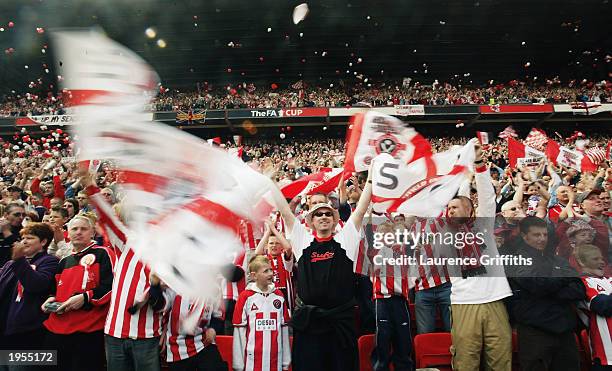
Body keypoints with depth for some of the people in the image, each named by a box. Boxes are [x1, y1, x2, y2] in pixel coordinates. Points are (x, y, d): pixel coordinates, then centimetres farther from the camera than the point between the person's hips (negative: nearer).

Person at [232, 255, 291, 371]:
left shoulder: (279, 296, 6)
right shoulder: (245, 297, -5)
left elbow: (284, 328, 8)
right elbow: (239, 331, -3)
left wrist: (286, 362, 8)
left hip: (275, 359, 3)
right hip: (253, 360, -3)